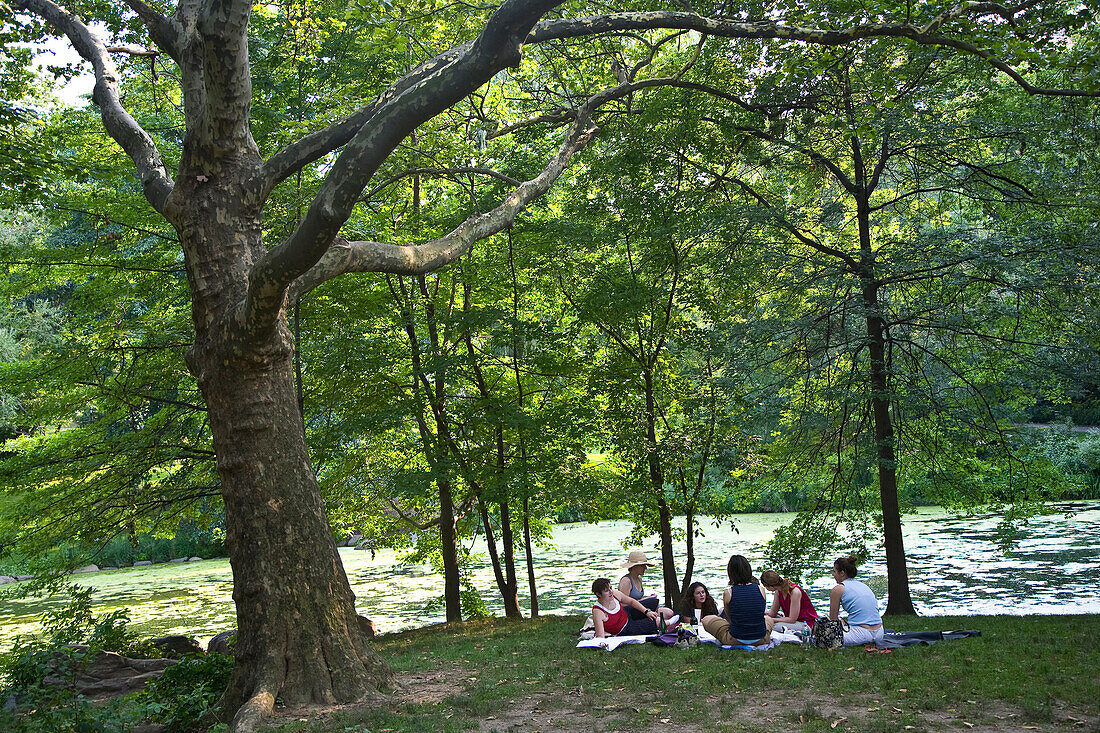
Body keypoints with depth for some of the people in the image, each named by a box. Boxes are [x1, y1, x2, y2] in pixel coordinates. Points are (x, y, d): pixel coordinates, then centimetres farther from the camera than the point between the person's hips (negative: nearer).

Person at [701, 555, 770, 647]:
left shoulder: (728, 593, -13)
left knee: (706, 620, 17)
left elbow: (729, 617, 2)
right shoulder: (761, 590, -6)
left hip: (735, 641, -4)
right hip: (761, 640, 4)